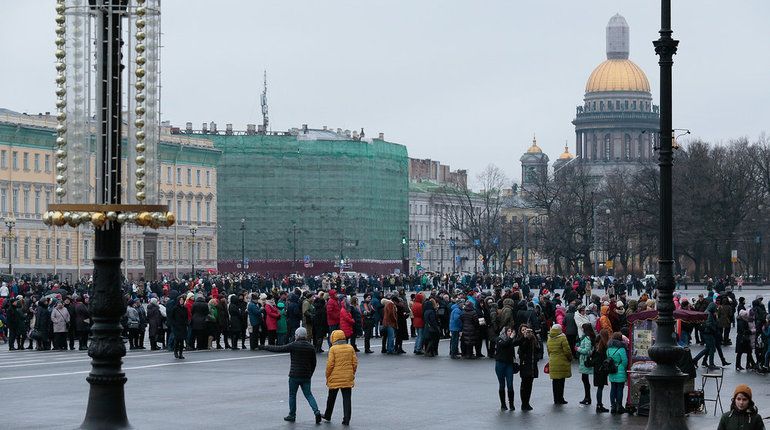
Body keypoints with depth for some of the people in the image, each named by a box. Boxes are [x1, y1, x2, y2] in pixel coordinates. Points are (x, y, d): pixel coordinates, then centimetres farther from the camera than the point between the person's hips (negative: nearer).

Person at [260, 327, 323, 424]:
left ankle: (292, 415, 15)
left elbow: (278, 349, -7)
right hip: (306, 376, 4)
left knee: (292, 395, 10)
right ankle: (317, 411, -10)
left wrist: (264, 347, 4)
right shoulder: (311, 347, 3)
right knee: (308, 394, 9)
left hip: (294, 376, -4)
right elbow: (313, 363, 9)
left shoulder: (293, 346, -11)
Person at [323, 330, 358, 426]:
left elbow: (330, 364, -11)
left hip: (335, 378, -2)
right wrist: (352, 374, 17)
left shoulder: (333, 349, -10)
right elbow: (355, 363, 4)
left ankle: (327, 415, 32)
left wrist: (327, 377, 0)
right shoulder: (350, 348, 1)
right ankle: (346, 420, -2)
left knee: (331, 398, 16)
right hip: (348, 378, 2)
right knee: (346, 399, 3)